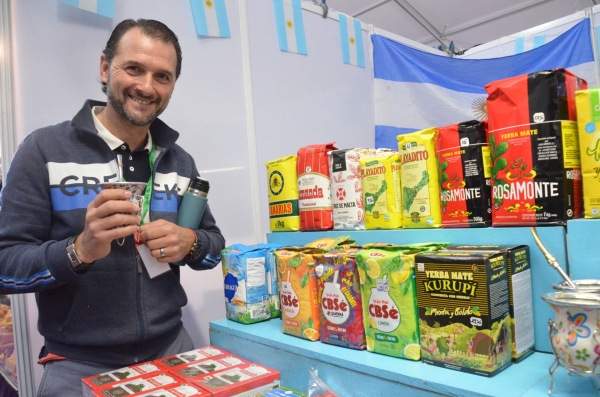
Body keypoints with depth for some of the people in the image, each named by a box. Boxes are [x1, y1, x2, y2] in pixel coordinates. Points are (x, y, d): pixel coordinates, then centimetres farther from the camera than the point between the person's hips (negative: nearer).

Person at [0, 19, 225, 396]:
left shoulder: (179, 161, 1)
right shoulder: (44, 150, -10)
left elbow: (215, 242, 7)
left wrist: (189, 243, -14)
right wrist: (79, 251, -29)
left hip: (171, 351, 4)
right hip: (79, 366, -3)